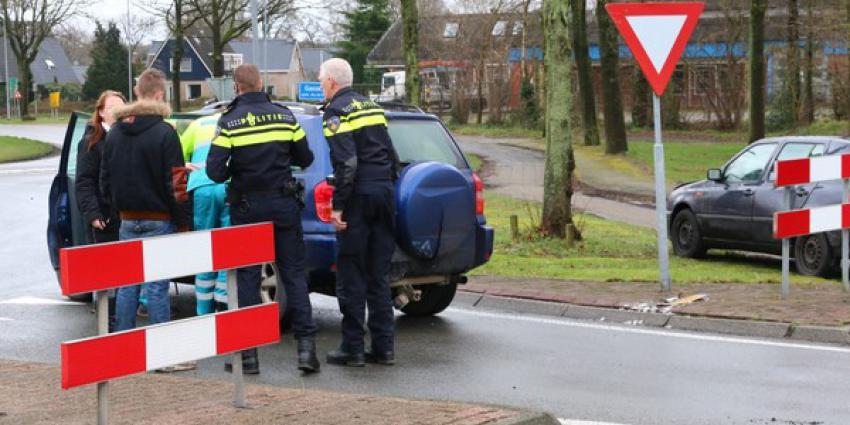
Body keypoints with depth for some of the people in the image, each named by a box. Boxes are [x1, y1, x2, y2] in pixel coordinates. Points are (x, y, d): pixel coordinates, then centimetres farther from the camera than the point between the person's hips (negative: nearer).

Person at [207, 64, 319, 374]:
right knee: (294, 273, 6)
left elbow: (215, 171, -14)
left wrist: (231, 175, 8)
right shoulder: (284, 117, 0)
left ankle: (248, 352, 6)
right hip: (283, 203, 2)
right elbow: (305, 159, 7)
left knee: (246, 276, 6)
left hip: (247, 206, -2)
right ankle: (306, 345, -1)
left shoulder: (229, 122, -8)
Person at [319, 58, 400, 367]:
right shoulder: (372, 107, 17)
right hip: (384, 191, 7)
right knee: (379, 275, 12)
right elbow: (392, 155, 18)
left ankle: (353, 348, 1)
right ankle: (383, 347, 12)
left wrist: (338, 206, -16)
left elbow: (346, 162, -18)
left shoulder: (336, 112, -8)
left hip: (359, 195, -7)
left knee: (351, 276, 0)